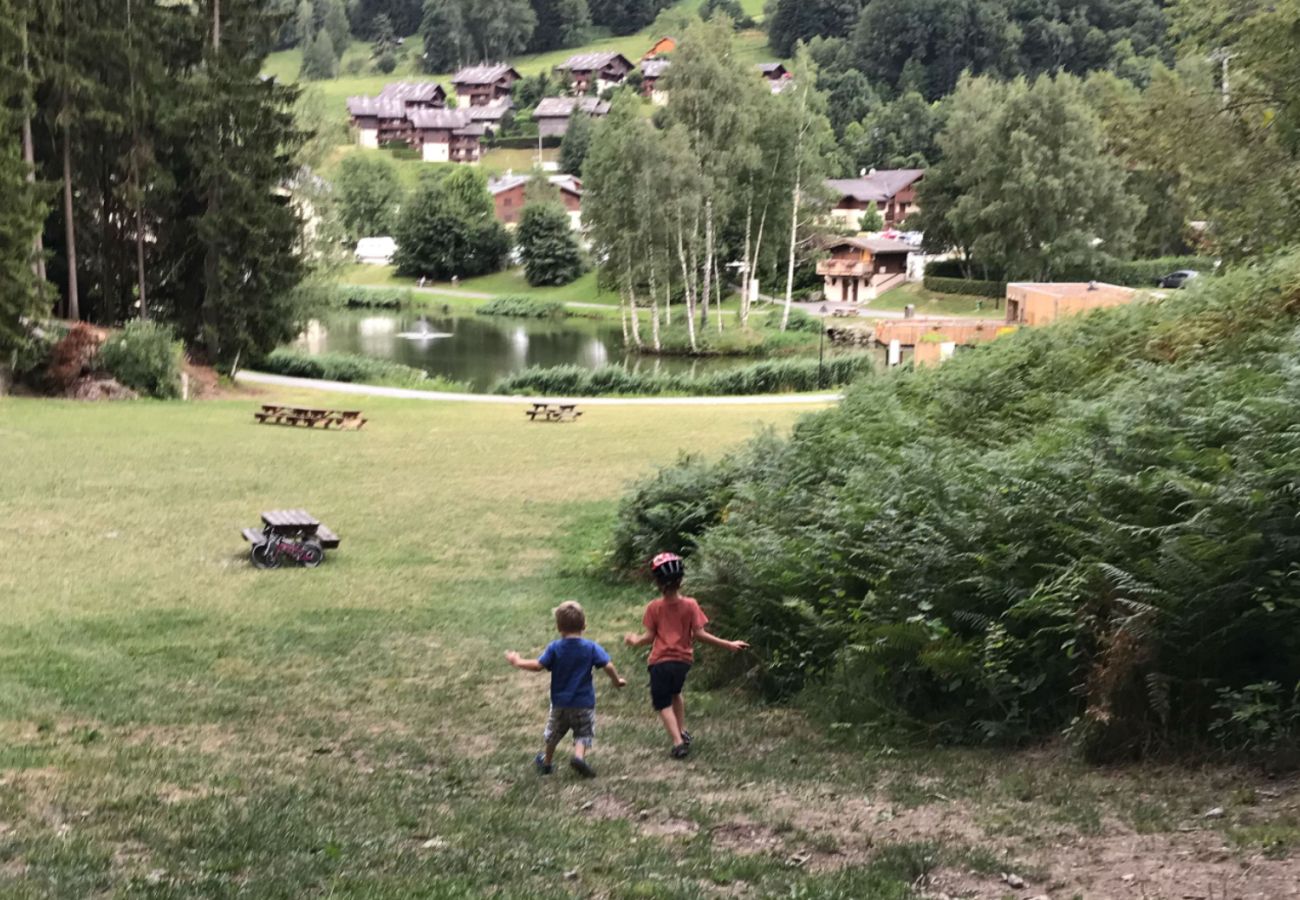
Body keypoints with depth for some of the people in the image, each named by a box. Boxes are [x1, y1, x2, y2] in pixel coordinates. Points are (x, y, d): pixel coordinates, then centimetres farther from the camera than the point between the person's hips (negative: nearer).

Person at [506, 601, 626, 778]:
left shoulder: (554, 648, -10)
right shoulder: (591, 648, -10)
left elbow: (538, 665, -16)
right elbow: (608, 666, -16)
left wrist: (517, 662, -1)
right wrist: (617, 681, 3)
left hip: (560, 702, 2)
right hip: (584, 703, -2)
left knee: (552, 733, 22)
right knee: (583, 733, 8)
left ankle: (547, 762, 38)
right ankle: (579, 756, -20)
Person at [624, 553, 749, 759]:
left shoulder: (654, 607, -7)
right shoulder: (690, 605, -7)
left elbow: (649, 636, -4)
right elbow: (699, 634, -11)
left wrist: (636, 641, 18)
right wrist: (728, 645, -6)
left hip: (660, 660, -3)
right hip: (683, 659, 3)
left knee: (663, 703, 3)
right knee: (675, 693, 30)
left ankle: (678, 742, -14)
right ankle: (683, 732, 33)